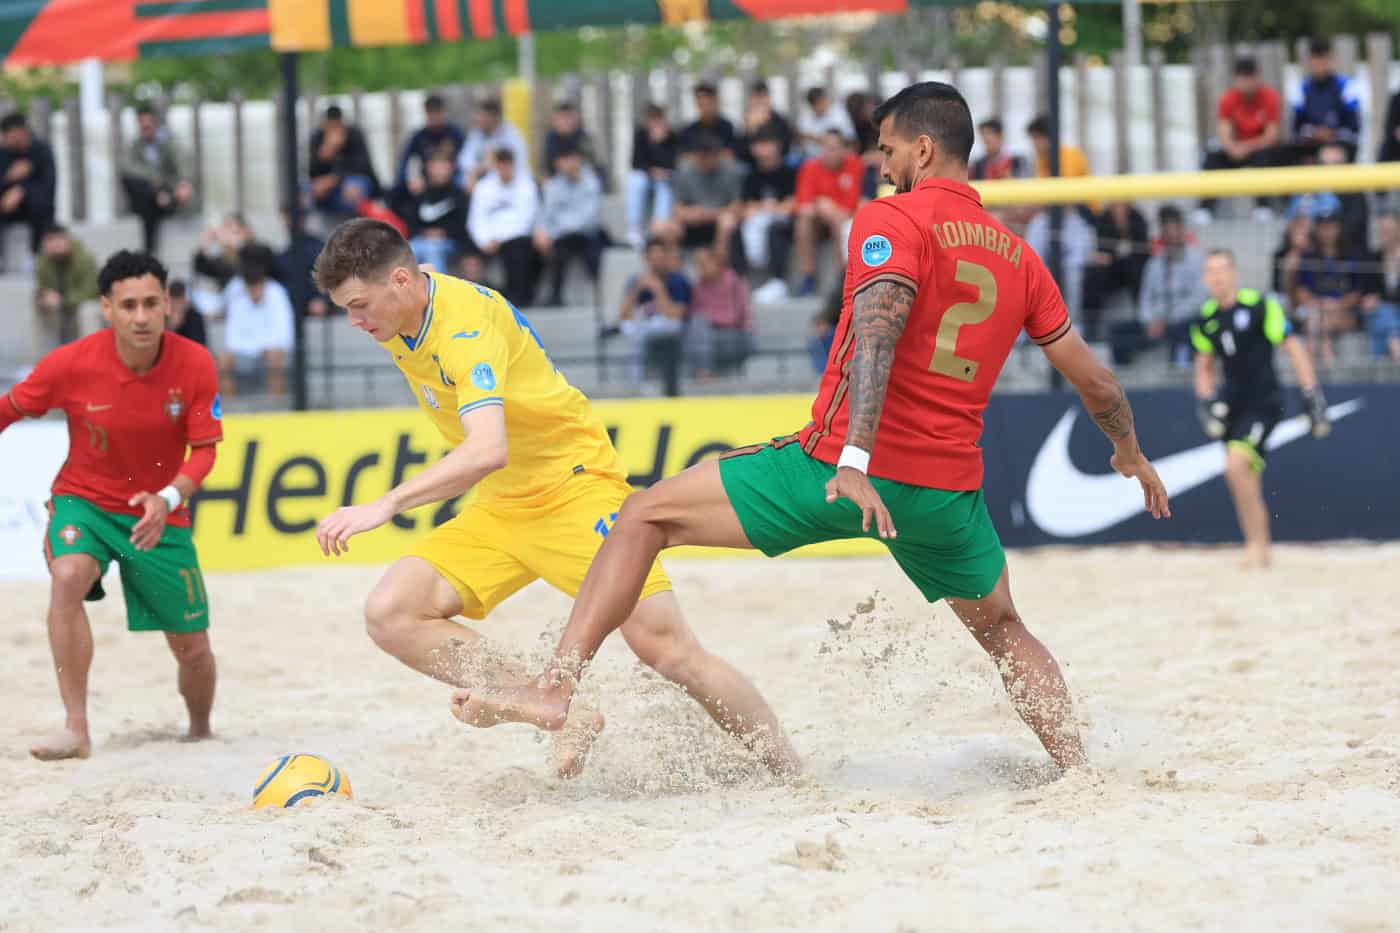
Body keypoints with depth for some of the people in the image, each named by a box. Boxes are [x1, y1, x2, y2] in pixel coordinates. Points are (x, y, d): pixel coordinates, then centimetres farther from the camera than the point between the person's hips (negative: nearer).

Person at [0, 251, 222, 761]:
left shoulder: (195, 364, -17)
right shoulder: (71, 364, -19)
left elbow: (204, 450, -12)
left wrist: (169, 498, -29)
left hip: (160, 513, 1)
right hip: (85, 499, -1)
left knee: (193, 648, 4)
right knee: (67, 578, -34)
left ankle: (201, 732, 37)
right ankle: (76, 729, -29)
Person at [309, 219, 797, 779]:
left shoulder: (466, 323, -25)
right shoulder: (398, 321, 1)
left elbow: (487, 451, -39)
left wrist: (385, 506, -44)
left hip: (576, 487, -8)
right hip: (497, 506, 8)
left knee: (667, 651, -13)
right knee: (391, 615, -13)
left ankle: (791, 775, 5)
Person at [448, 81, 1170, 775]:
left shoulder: (893, 220, -4)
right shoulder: (1018, 256, 14)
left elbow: (876, 335, -22)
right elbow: (1092, 378, 22)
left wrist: (855, 459, -32)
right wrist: (1131, 454, 41)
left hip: (847, 468, -5)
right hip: (950, 487, 5)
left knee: (645, 517, 3)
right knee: (1002, 632, 30)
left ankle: (557, 687, -10)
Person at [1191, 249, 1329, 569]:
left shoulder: (1260, 306, -9)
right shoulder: (1207, 317, 9)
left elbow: (1294, 349, -8)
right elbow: (1204, 365, 22)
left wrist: (1312, 396, -12)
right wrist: (1205, 401, 6)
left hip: (1263, 402, -6)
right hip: (1233, 404, 6)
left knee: (1236, 465, -23)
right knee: (1247, 482, 7)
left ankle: (1256, 544, -14)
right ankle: (1258, 550, 18)